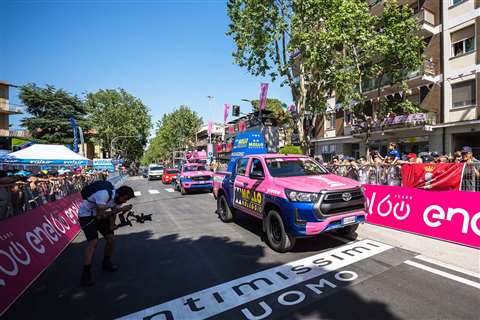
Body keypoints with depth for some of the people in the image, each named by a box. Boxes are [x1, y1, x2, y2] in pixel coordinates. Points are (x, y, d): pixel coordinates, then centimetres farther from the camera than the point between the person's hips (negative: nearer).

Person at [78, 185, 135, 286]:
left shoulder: (118, 199, -11)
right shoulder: (104, 195, -36)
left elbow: (112, 213, -3)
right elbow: (100, 216, -36)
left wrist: (112, 226, -21)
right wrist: (120, 209, -37)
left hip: (99, 215, 7)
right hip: (86, 215, -7)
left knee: (110, 238, 1)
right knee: (93, 242, -19)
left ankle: (106, 263, 24)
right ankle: (86, 274, -8)